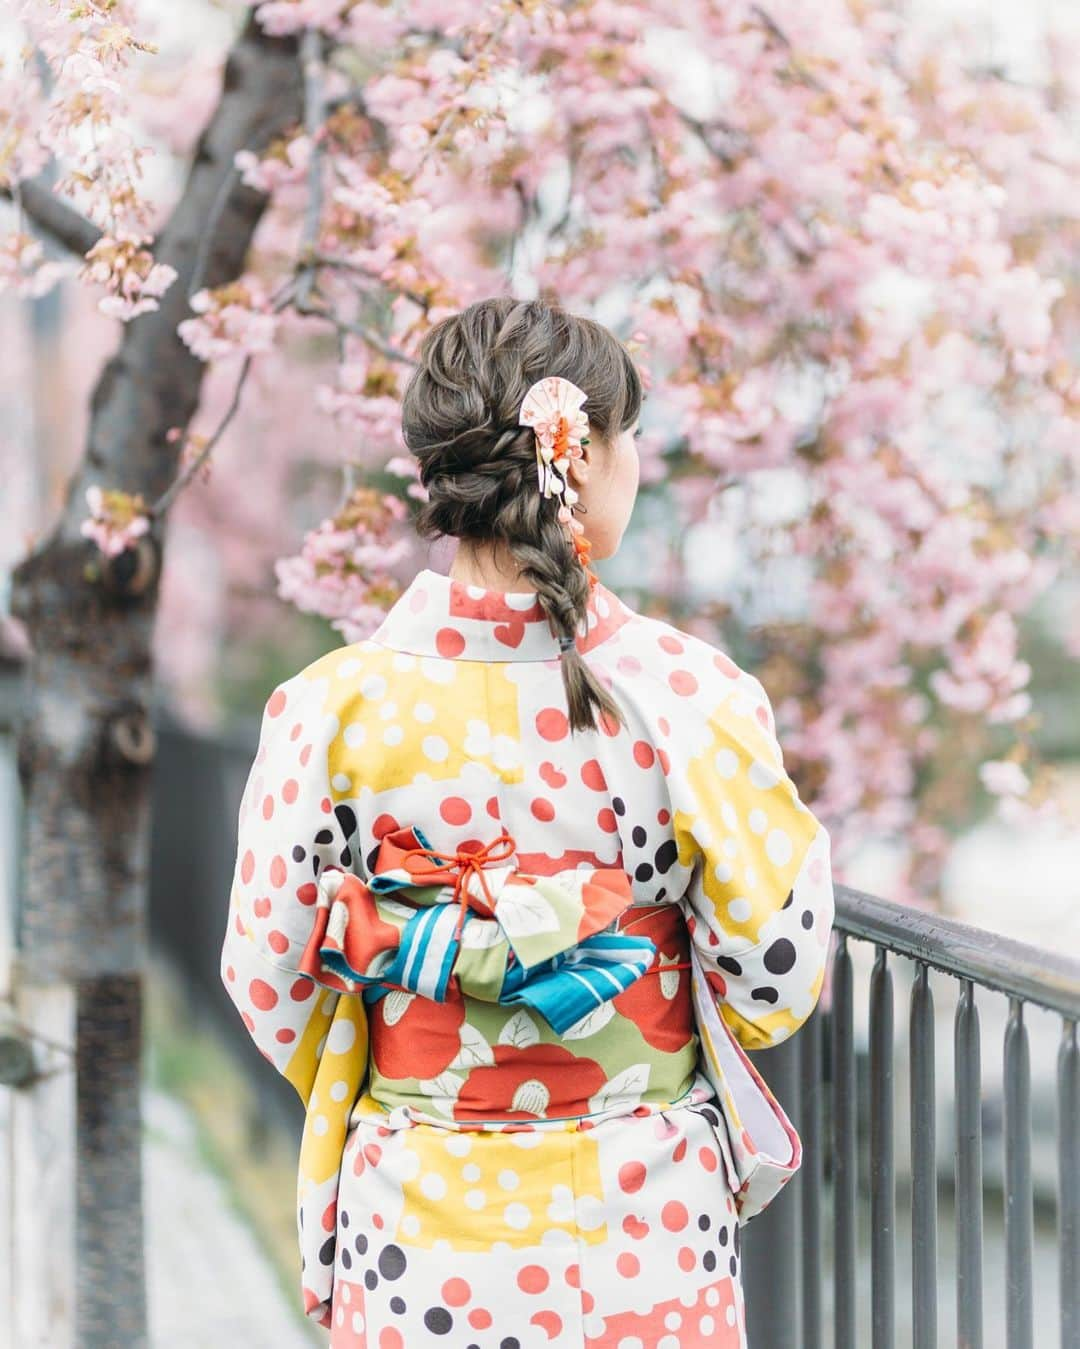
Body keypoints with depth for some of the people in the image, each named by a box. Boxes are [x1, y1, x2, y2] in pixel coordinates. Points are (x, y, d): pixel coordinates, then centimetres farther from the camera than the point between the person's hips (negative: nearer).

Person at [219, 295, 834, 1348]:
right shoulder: (690, 694, -15)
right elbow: (774, 987, -9)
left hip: (421, 1231, 1)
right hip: (649, 1229, 0)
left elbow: (269, 982, -4)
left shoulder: (333, 707, -13)